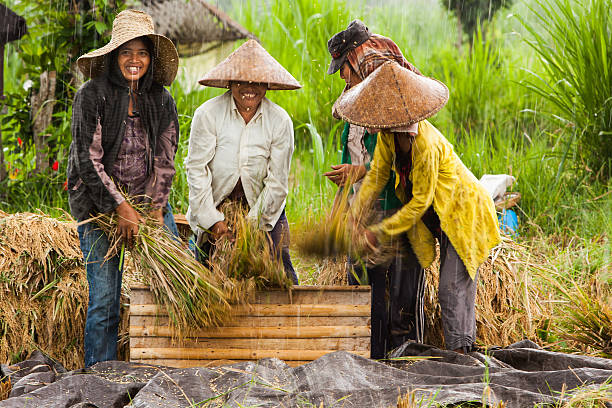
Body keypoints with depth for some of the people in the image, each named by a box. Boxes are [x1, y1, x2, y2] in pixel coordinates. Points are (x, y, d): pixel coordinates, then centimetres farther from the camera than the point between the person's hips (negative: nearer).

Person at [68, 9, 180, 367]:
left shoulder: (162, 101, 3)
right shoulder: (93, 95, -10)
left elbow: (166, 160, 5)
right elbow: (88, 160, -13)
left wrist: (156, 210, -6)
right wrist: (122, 207, -17)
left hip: (150, 200, 4)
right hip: (98, 203, -4)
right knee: (104, 297, -7)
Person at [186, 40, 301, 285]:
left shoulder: (280, 121, -7)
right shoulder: (208, 114, -10)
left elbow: (277, 181, -6)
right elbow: (196, 168, -10)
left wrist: (253, 222, -13)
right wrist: (213, 219, -15)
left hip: (263, 209, 1)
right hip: (214, 207, 0)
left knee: (281, 275, -7)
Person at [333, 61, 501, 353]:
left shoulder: (426, 145, -32)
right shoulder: (389, 134, -7)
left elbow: (419, 203, -24)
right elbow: (376, 175, 4)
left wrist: (379, 232, -19)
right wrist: (352, 216, -7)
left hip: (463, 213, -8)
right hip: (439, 218, 8)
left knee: (452, 288, -12)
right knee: (454, 287, 9)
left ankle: (459, 350, -10)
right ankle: (464, 347, 14)